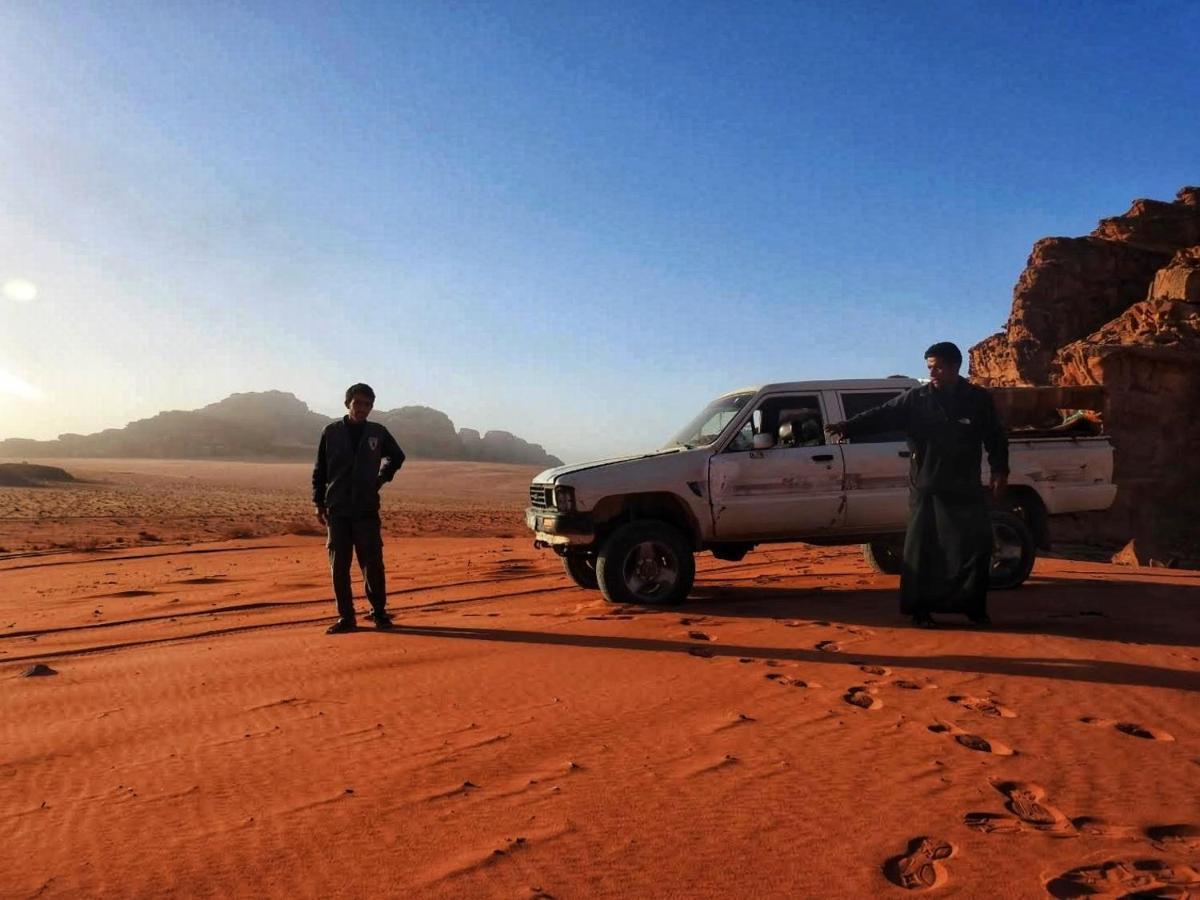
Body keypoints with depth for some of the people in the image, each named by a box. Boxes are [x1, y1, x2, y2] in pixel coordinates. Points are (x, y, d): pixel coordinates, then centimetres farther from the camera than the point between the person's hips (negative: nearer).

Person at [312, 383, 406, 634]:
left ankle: (379, 611, 14)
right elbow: (319, 470, 6)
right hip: (338, 510, 0)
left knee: (372, 562, 0)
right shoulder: (332, 432, 3)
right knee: (339, 565, 2)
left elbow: (397, 457, 22)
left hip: (367, 509, 0)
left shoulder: (378, 432, 4)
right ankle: (346, 617, 10)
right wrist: (319, 503, 3)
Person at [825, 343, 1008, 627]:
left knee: (976, 547, 6)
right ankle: (920, 609, 10)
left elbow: (996, 438, 11)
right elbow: (883, 415, -9)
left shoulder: (978, 399, 4)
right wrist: (848, 427, -23)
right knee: (921, 551, 0)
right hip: (926, 489, -1)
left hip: (966, 489, 2)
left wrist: (999, 471, 1)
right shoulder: (916, 399, 0)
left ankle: (974, 607, 22)